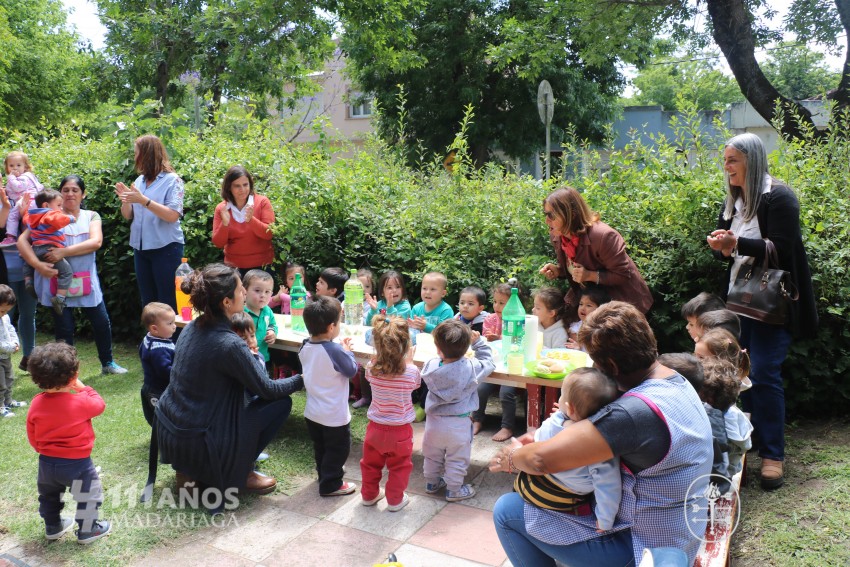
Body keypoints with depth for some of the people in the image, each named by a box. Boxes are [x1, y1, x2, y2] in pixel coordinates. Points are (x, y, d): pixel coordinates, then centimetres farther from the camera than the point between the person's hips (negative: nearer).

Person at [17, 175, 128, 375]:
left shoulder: (91, 216, 7)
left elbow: (96, 242, -11)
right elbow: (22, 240, -7)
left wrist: (64, 251, -21)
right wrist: (38, 264, -22)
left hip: (86, 281, 2)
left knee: (102, 323, 7)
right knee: (64, 329, 3)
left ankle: (107, 363, 28)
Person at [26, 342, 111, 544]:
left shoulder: (36, 403, -9)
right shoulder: (81, 402, -24)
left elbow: (32, 435, 3)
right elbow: (100, 405, -2)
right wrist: (84, 388, 6)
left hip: (46, 462, 5)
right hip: (77, 463, -5)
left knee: (49, 496, 28)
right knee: (88, 496, 15)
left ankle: (53, 527, 44)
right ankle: (87, 530, 25)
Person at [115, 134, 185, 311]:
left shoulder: (172, 180, -8)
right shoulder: (139, 181, 11)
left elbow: (173, 215, -18)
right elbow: (128, 216, 13)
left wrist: (143, 200, -24)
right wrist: (125, 200, -8)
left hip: (166, 248, -7)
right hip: (141, 248, 7)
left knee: (167, 303, -3)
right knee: (147, 302, 13)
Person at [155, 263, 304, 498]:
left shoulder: (191, 328, 0)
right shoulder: (229, 344, -23)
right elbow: (267, 389, -11)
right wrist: (302, 379, 5)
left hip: (167, 435, 8)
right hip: (196, 444, -8)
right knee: (281, 402, 1)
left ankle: (189, 470, 23)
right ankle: (239, 473, 11)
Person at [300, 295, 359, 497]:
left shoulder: (305, 347, -4)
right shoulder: (335, 351, -27)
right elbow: (352, 370, -14)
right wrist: (347, 351, 0)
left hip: (312, 412, 7)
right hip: (334, 414, -7)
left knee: (320, 447, 24)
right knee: (338, 449, 10)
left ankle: (325, 472, 42)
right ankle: (330, 484, 18)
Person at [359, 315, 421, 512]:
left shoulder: (372, 369, -17)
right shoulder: (411, 372, -23)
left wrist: (379, 356, 6)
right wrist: (409, 361, 6)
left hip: (376, 427, 2)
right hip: (400, 430, -2)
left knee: (371, 463, 24)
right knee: (399, 467, 20)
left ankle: (369, 495, 42)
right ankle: (395, 500, 33)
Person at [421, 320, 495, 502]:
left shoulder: (430, 366, -15)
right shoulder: (471, 369, -22)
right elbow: (488, 362, -2)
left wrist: (443, 353, 4)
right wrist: (478, 341, 0)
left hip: (434, 421, 3)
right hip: (458, 425, -3)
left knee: (432, 455, 23)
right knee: (457, 459, 14)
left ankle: (431, 482, 40)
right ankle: (454, 490, 26)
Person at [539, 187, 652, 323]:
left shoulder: (603, 236, -30)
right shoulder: (556, 236, -8)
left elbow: (624, 275, -23)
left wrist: (591, 276, -33)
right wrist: (557, 270, -12)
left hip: (621, 300, -6)